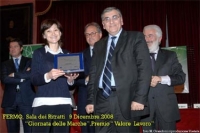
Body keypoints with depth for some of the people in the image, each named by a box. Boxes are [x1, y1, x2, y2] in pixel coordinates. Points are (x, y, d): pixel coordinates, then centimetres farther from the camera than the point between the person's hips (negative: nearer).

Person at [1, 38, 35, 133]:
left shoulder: (29, 61, 9)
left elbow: (32, 74, -10)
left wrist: (14, 75, -6)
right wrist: (22, 77, -7)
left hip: (27, 99, -2)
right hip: (10, 100, 3)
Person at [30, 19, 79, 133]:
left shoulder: (67, 54, 14)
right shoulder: (38, 53, 7)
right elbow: (34, 80, -2)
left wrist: (71, 79, -5)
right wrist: (48, 76, -20)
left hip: (64, 103, 3)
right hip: (43, 103, -2)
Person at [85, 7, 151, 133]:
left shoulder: (136, 37, 4)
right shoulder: (99, 45, 18)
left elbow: (144, 68, -5)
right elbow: (93, 73, 16)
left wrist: (139, 98, -14)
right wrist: (91, 100, 8)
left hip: (126, 100, -4)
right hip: (102, 100, 4)